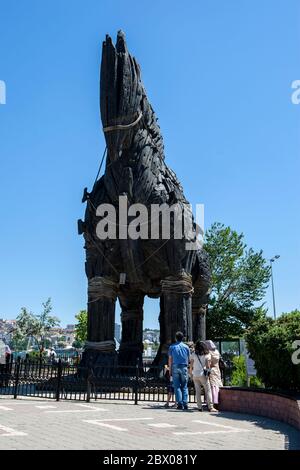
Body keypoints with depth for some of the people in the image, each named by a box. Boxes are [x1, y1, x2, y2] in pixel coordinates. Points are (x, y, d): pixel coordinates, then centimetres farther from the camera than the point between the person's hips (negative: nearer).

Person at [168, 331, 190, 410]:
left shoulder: (172, 347, 2)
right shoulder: (186, 347, 5)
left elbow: (170, 359, 3)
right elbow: (188, 359, 8)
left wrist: (170, 370, 8)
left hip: (175, 367, -1)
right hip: (184, 368, 1)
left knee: (177, 387, 2)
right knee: (184, 387, 6)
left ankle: (180, 404, -4)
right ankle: (185, 404, -1)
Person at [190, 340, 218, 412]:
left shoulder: (193, 355, 2)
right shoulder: (207, 355, 1)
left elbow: (191, 366, 3)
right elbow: (208, 366, -3)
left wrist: (191, 374, 12)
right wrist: (208, 374, 5)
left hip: (195, 374, 2)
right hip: (203, 374, -2)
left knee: (198, 391, 8)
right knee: (208, 390, 3)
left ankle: (199, 407, 7)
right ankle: (210, 407, -3)